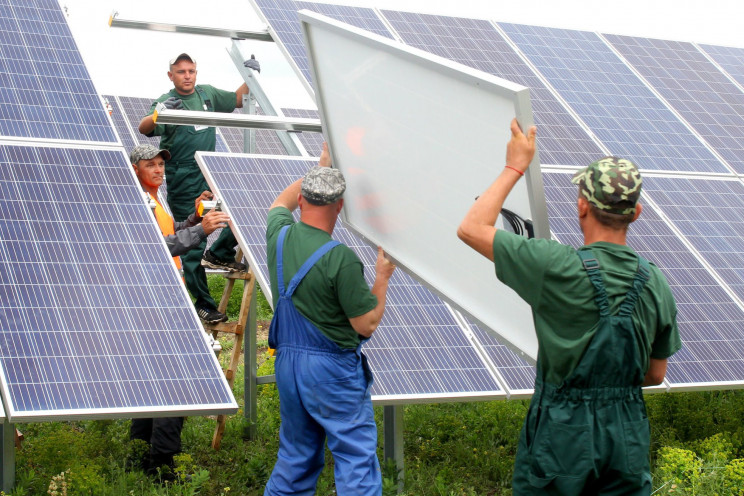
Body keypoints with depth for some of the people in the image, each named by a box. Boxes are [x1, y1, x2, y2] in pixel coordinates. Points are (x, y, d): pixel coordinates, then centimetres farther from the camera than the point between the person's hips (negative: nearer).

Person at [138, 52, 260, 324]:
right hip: (183, 184, -5)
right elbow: (144, 128, -26)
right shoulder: (167, 101, -10)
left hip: (212, 176, 5)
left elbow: (236, 100, 22)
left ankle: (218, 255, 8)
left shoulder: (207, 93, 7)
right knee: (192, 247, 0)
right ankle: (204, 304, 10)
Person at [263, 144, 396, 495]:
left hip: (287, 361, 7)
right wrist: (382, 276, -1)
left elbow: (281, 202, 24)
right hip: (332, 369, -7)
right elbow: (367, 324, -13)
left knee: (296, 457, 19)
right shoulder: (340, 259, -21)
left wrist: (321, 165, 29)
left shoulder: (278, 235, -2)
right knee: (357, 461, -3)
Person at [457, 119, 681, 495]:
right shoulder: (656, 284, -2)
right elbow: (655, 374, 9)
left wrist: (515, 168, 1)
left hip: (562, 433, -4)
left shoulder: (560, 268, -17)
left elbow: (471, 228, -8)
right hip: (628, 436, 4)